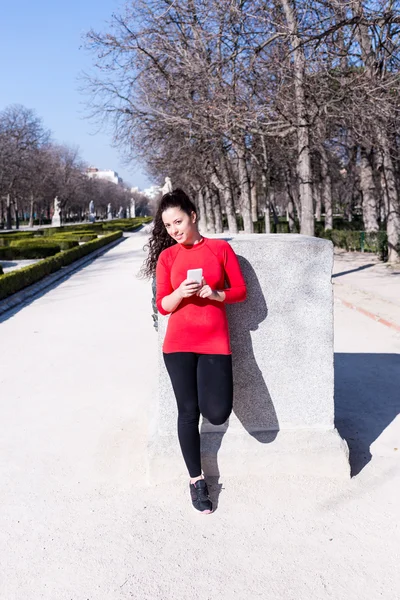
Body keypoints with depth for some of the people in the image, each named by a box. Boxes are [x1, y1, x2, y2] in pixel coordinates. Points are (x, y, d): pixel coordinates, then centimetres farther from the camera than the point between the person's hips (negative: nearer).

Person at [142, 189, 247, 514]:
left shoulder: (221, 248, 2)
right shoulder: (167, 256, 4)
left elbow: (240, 291, 4)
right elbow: (162, 305, 3)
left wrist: (214, 294, -13)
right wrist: (180, 292, -17)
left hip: (215, 341, 0)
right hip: (179, 344, 1)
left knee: (218, 414, -7)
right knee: (188, 411, 5)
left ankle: (208, 383, 28)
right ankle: (196, 480, 21)